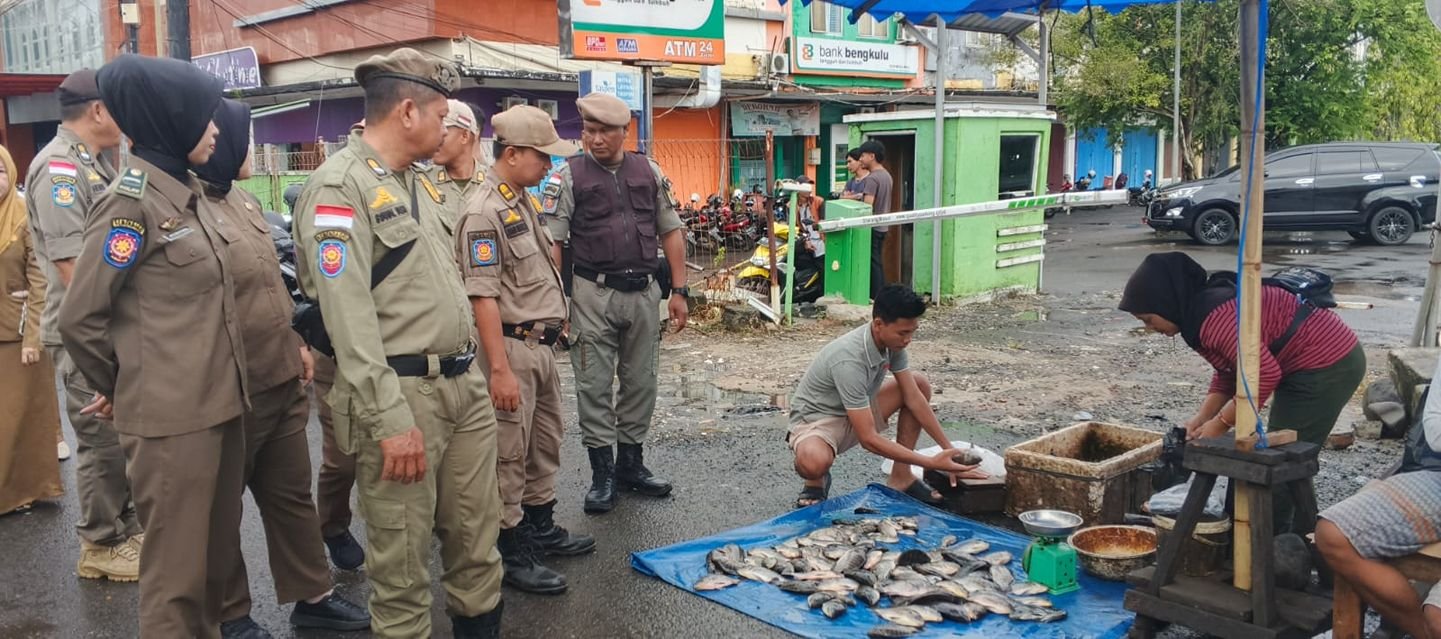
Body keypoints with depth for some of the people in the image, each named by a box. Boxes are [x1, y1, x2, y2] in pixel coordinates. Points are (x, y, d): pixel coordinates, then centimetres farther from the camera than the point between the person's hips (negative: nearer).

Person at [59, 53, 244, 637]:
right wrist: (120, 390, 3)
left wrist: (224, 385, 16)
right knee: (177, 569, 4)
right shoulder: (131, 203, -14)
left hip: (219, 403, 8)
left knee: (216, 553, 19)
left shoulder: (188, 192, 10)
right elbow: (79, 319, -11)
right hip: (170, 417, -8)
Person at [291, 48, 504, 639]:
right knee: (404, 555, 4)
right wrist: (389, 420, -22)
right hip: (402, 392, -8)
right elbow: (349, 317, -20)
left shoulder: (420, 181, 15)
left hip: (464, 385, 8)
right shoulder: (340, 187, -13)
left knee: (477, 531, 17)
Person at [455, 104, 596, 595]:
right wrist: (499, 369, -24)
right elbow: (483, 296, -22)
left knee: (545, 443, 19)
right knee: (509, 454, 1)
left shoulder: (523, 201, 11)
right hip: (512, 346, -10)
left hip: (542, 343, 10)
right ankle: (512, 553, 12)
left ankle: (541, 528, 35)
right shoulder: (484, 212, -18)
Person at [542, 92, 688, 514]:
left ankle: (631, 463, 26)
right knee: (594, 385, 1)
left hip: (644, 291, 4)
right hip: (594, 293, -3)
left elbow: (671, 232, 12)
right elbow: (552, 242, -6)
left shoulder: (649, 172, 8)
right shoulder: (569, 176, -2)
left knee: (641, 381, 11)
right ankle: (602, 473, 12)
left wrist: (678, 291, 6)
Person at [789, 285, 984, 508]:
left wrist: (948, 449, -7)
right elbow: (868, 439, -34)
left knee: (920, 384, -3)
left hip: (857, 414, 8)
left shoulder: (892, 341, -12)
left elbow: (914, 398, -3)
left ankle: (901, 478, 3)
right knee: (814, 463, -42)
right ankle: (816, 482, -2)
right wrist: (931, 463, -31)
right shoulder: (849, 360, -36)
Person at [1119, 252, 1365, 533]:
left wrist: (1221, 423, -19)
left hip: (1327, 365, -11)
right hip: (1324, 361, 11)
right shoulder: (1199, 311, 6)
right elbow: (1229, 371, 13)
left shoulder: (1214, 316, -27)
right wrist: (1202, 417, 1)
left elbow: (1265, 374, -29)